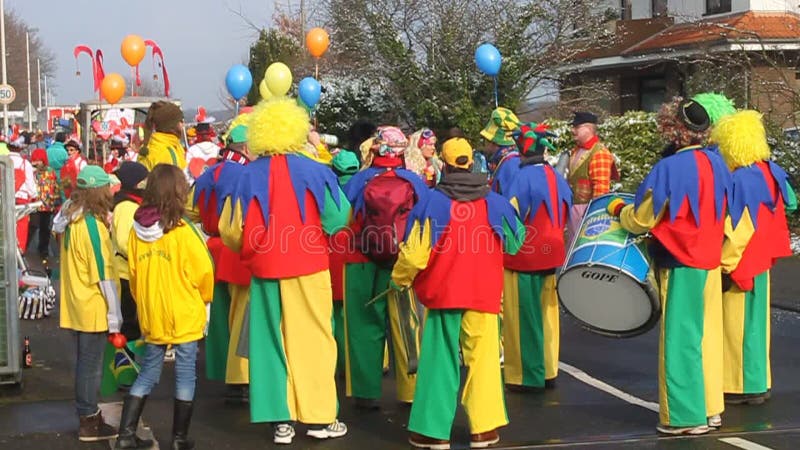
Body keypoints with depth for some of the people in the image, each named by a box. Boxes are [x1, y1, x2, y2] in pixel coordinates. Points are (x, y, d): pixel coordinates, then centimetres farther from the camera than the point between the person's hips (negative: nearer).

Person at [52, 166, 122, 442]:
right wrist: (114, 316, -16)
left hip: (76, 305, 8)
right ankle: (90, 424, 9)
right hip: (94, 308, -8)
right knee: (91, 365, 1)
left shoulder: (71, 220, 6)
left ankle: (89, 417, 26)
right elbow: (104, 275, -19)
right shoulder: (92, 224, -20)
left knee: (86, 362, 16)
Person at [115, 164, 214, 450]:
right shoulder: (182, 230, -16)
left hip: (150, 316, 5)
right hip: (184, 317, -5)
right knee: (185, 376, 7)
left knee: (147, 374, 16)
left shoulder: (137, 228, -2)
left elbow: (133, 272, 5)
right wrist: (203, 298, 7)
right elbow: (203, 270, -12)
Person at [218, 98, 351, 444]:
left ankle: (281, 420, 10)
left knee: (273, 340, 10)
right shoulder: (313, 171, -7)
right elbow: (338, 218, -4)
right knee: (312, 338, 8)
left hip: (264, 270, 2)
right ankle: (320, 418, 12)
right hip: (308, 268, -1)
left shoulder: (247, 177, -3)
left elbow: (231, 232, -2)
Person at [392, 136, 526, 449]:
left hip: (443, 292, -2)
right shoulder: (494, 202, 1)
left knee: (440, 359, 6)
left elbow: (416, 252, -7)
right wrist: (514, 215, 34)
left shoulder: (432, 202, -8)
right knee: (482, 358, 9)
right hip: (483, 293, 2)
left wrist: (399, 280, 11)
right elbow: (514, 243, 16)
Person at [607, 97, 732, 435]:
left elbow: (641, 220, -13)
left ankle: (686, 416, 4)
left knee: (681, 338, 0)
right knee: (706, 335, 13)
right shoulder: (716, 162, 3)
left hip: (680, 264, -7)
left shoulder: (669, 168, -19)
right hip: (710, 261, 7)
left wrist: (618, 208, 5)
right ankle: (710, 408, 20)